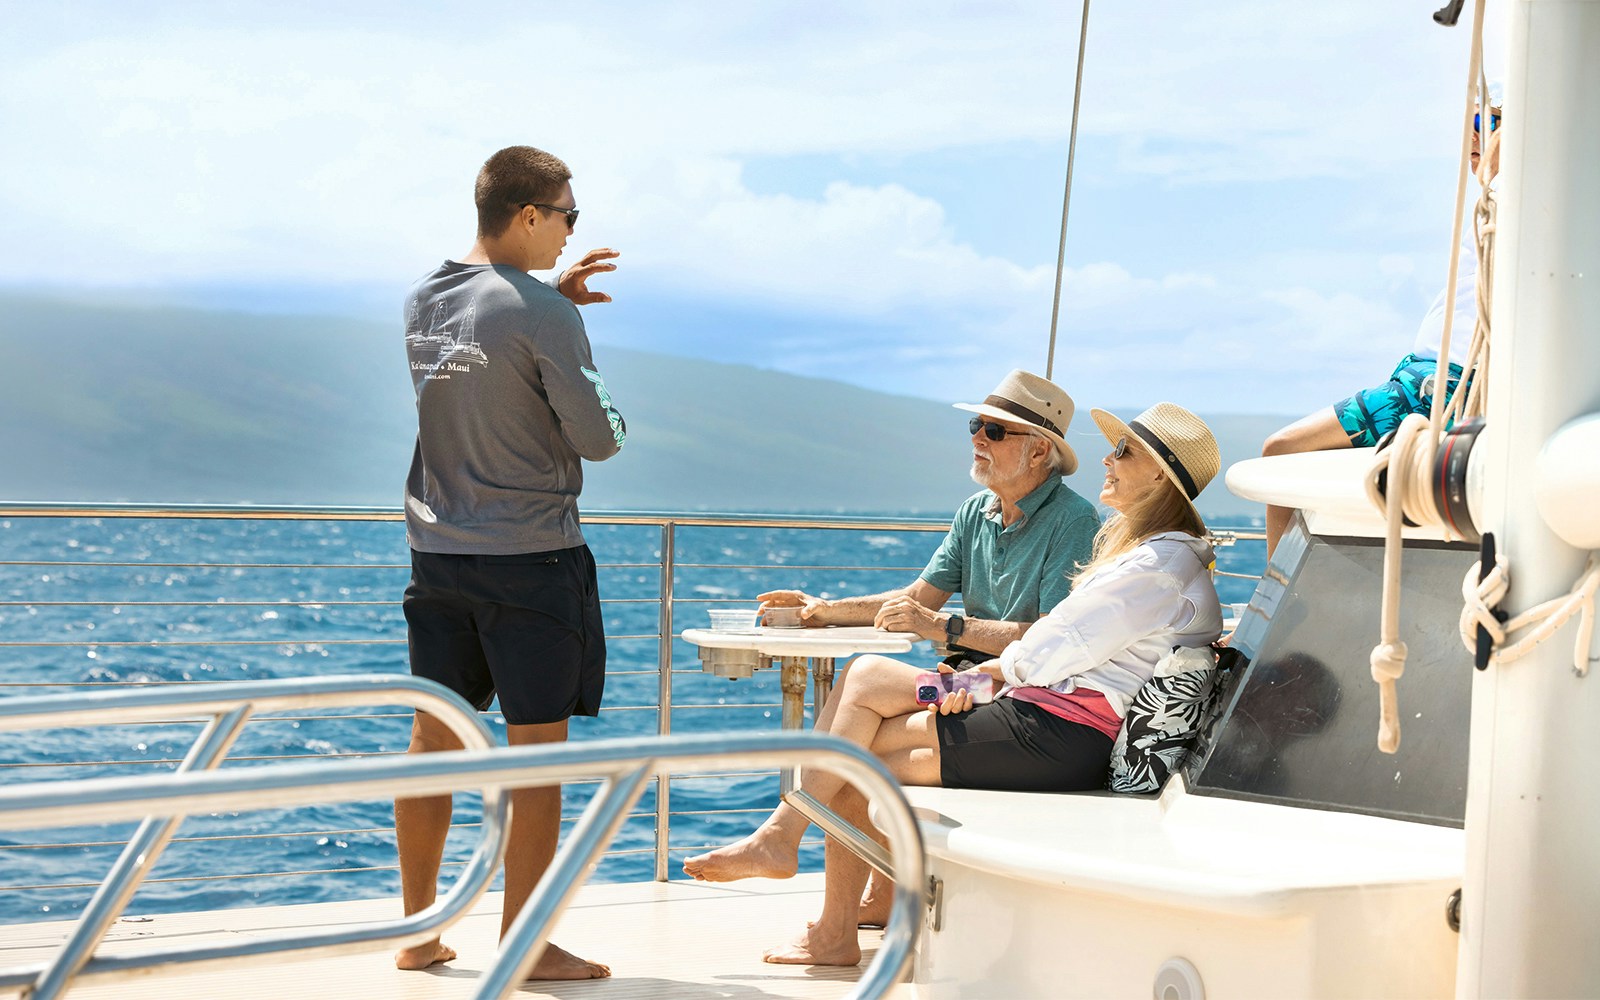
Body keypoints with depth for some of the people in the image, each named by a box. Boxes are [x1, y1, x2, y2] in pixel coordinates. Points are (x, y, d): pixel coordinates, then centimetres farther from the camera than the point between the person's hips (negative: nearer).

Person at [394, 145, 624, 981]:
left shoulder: (423, 300, 7)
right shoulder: (542, 314, -15)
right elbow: (598, 438, -13)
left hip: (437, 552, 7)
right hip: (530, 558, -7)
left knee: (433, 739, 12)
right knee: (537, 749, 1)